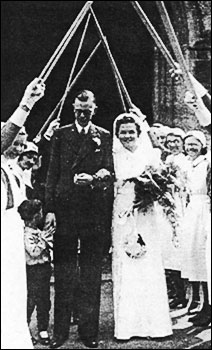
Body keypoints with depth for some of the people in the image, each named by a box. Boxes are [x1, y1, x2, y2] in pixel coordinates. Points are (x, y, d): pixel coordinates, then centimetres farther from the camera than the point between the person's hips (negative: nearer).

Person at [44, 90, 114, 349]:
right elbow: (52, 173, 6)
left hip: (93, 210, 0)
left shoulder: (104, 137, 9)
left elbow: (109, 171, 2)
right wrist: (50, 208, -2)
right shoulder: (60, 135, 9)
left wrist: (94, 178, -21)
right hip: (64, 208, 0)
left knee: (91, 272, 4)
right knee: (63, 271, 3)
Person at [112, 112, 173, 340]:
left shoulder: (150, 154, 8)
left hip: (145, 218, 1)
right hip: (121, 218, -1)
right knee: (123, 269, 0)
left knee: (149, 268, 1)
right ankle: (125, 326, 7)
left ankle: (154, 324, 10)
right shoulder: (113, 156, 6)